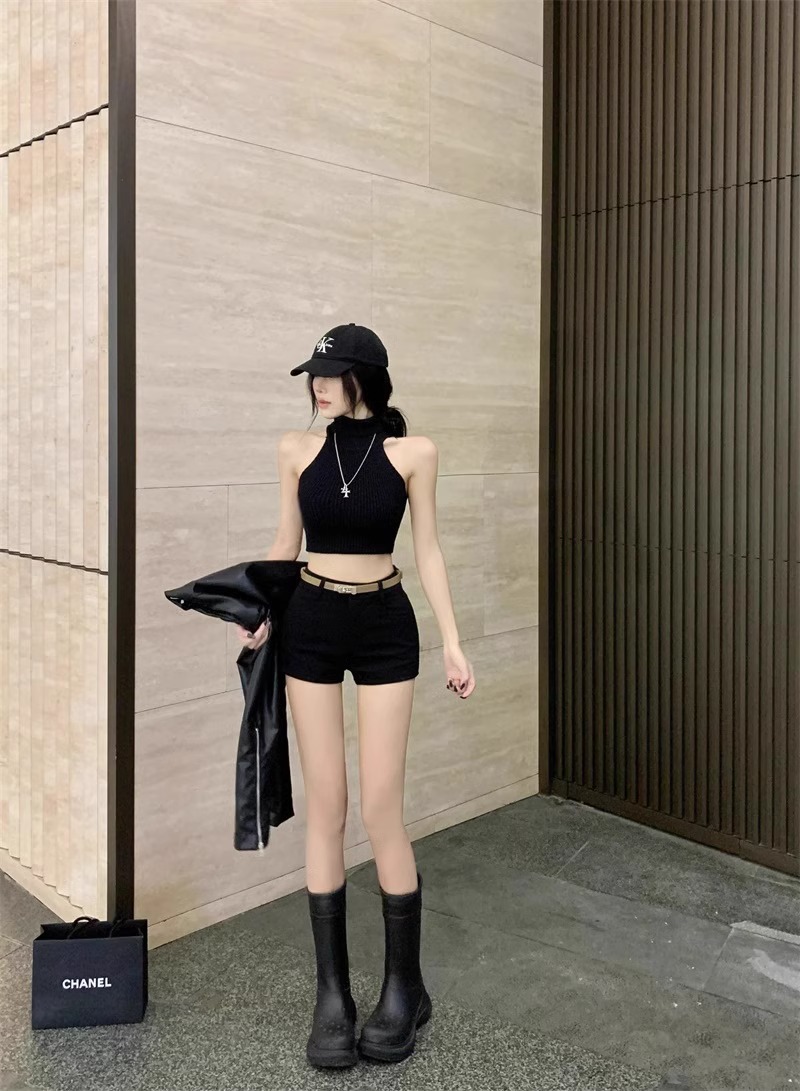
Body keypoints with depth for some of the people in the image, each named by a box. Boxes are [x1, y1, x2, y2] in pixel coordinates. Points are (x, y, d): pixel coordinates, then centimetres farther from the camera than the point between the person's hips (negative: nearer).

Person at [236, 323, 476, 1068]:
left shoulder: (412, 453, -3)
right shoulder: (297, 450, 3)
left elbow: (426, 552, 1)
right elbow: (286, 544, 10)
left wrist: (453, 642, -2)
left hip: (385, 629, -2)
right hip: (310, 627, 2)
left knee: (380, 809, -3)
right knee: (324, 806, 4)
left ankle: (404, 987, 16)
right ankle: (332, 993, 15)